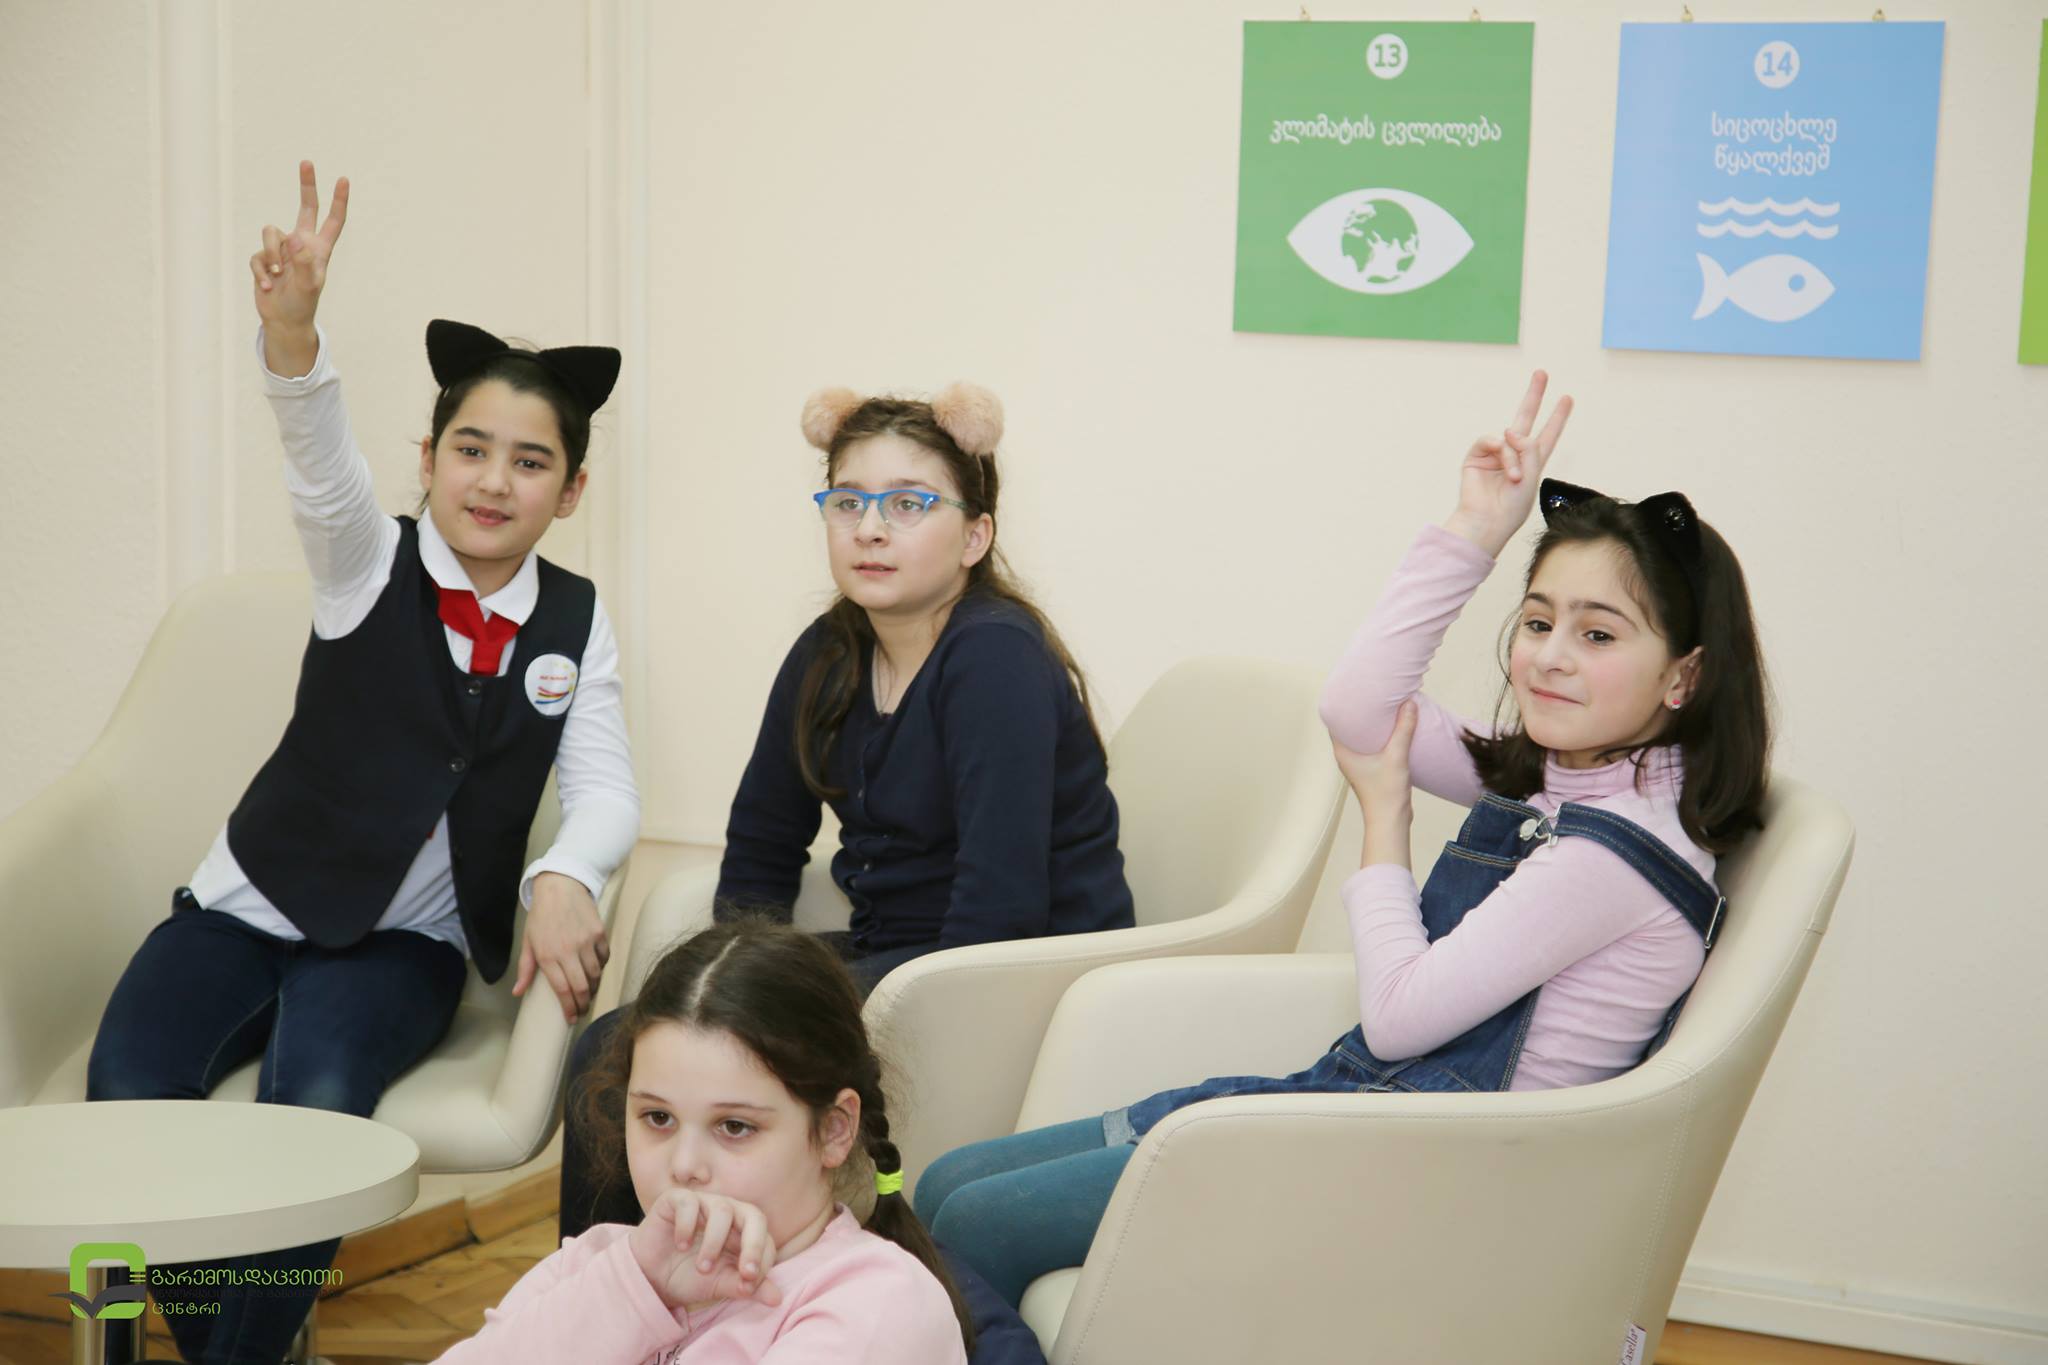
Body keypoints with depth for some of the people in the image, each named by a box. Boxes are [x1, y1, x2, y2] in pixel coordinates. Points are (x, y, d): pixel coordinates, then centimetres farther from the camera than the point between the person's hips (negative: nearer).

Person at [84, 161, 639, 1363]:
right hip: (255, 902, 0)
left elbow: (605, 789, -9)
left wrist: (563, 882, -34)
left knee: (317, 1103, -32)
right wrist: (291, 324, -49)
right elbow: (321, 459, -26)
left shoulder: (578, 622, 0)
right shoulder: (368, 563, -5)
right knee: (128, 1095, -25)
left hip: (405, 939, 0)